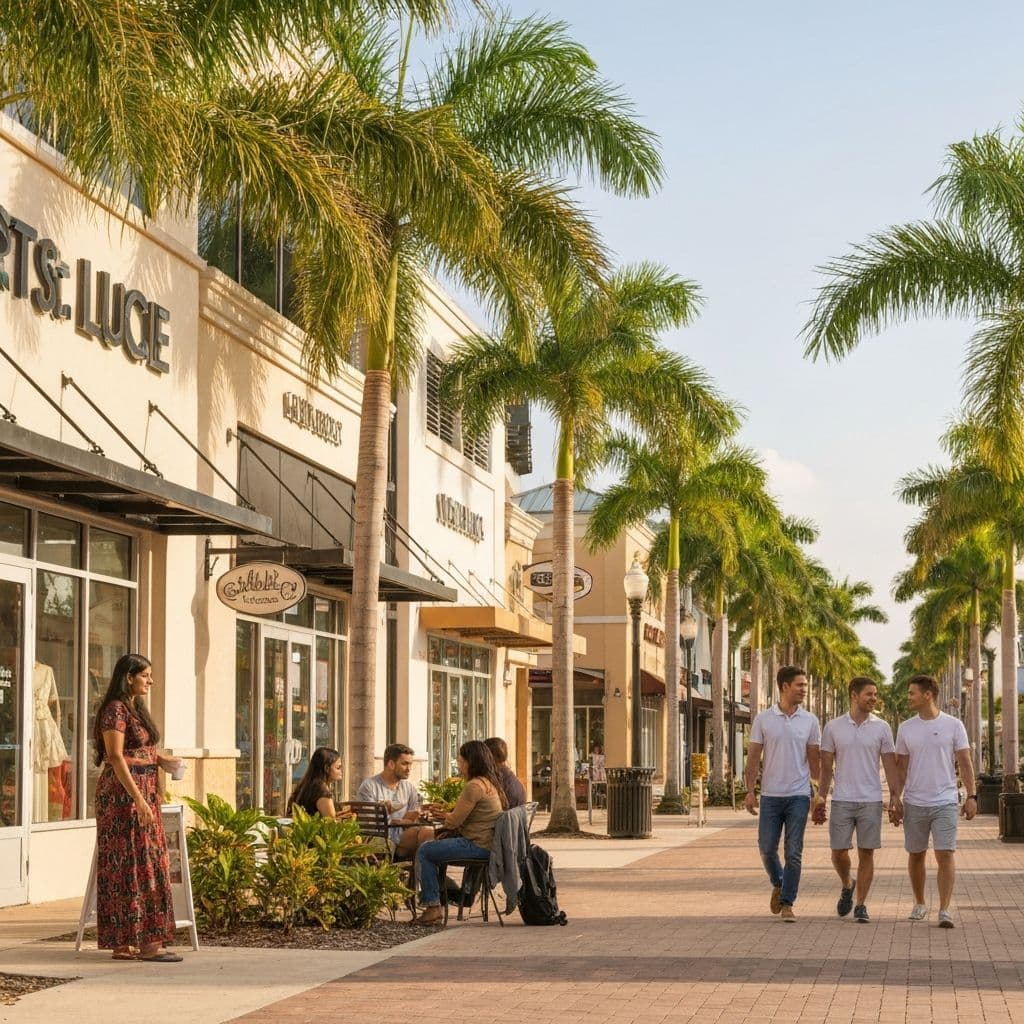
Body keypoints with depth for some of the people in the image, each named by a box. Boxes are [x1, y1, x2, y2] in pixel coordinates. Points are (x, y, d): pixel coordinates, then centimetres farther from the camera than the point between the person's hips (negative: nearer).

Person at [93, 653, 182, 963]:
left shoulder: (136, 708, 17)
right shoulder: (115, 709, -12)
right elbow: (116, 757, -19)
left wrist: (160, 760, 7)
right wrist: (139, 799, -23)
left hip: (144, 792, 10)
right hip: (124, 794, -10)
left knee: (145, 863, 9)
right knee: (136, 864, -9)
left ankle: (124, 943, 12)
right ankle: (148, 943, -8)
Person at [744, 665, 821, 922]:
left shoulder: (810, 721, 3)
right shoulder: (763, 719, 1)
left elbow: (814, 760, 7)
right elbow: (753, 757, 2)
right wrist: (750, 791, -5)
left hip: (799, 795, 0)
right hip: (771, 795, 0)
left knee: (794, 852, -2)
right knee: (767, 848, 4)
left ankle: (787, 903, 5)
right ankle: (779, 885, 31)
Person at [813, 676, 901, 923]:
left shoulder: (882, 728, 3)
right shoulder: (833, 727, 3)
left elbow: (890, 765, 4)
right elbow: (826, 767, 7)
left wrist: (895, 795, -6)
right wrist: (820, 797, 2)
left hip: (871, 800, 0)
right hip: (841, 800, 0)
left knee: (866, 853, 0)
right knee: (838, 851, 0)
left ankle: (860, 905, 9)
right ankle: (847, 885, 30)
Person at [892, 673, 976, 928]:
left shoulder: (953, 725, 0)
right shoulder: (905, 728, 7)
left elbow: (965, 763, 1)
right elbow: (901, 767, 11)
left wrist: (971, 796, -6)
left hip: (945, 802, -3)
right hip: (914, 802, 3)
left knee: (945, 854, -10)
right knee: (916, 855, 10)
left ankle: (944, 911, -10)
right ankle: (920, 904, 26)